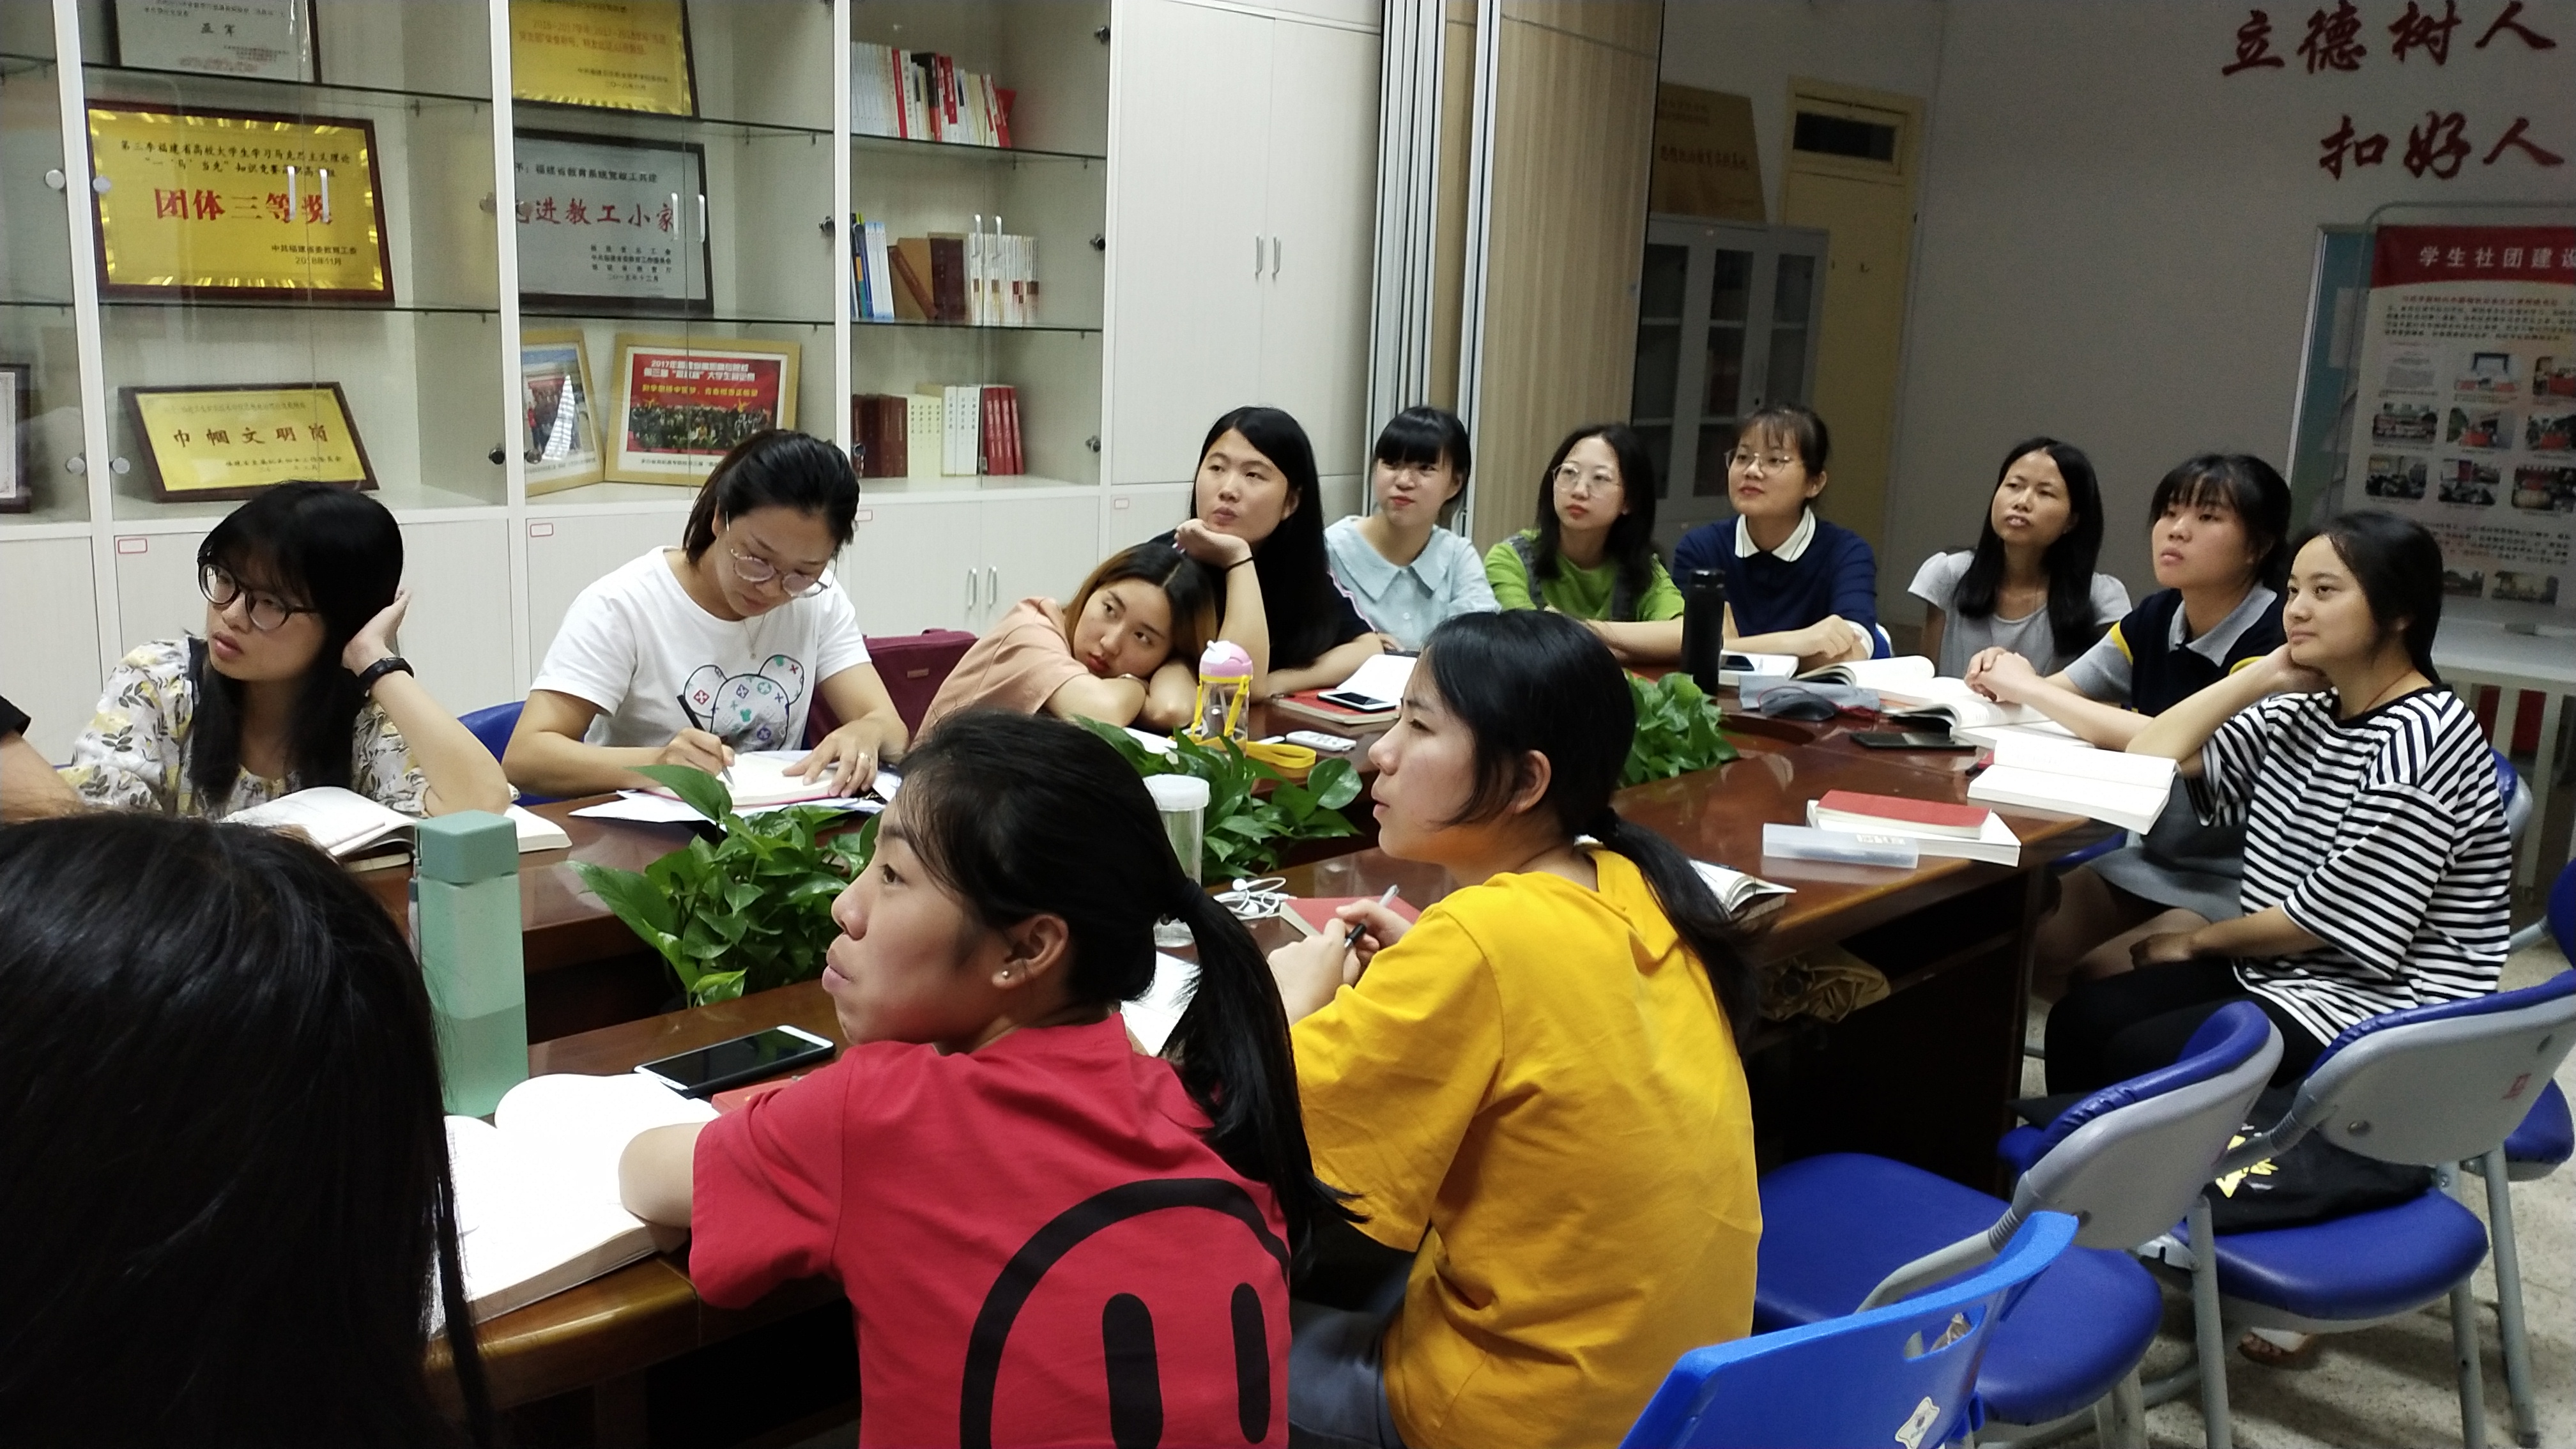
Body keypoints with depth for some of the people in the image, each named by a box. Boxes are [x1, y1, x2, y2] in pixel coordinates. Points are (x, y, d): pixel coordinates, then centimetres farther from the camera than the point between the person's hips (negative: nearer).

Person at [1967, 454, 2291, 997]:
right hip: (2150, 860, 6)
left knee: (2092, 979, -23)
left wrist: (2032, 690, -25)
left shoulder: (2276, 639, -20)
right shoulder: (2154, 618, 2)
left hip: (2237, 886, -6)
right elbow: (2058, 696, 4)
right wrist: (2010, 677, -21)